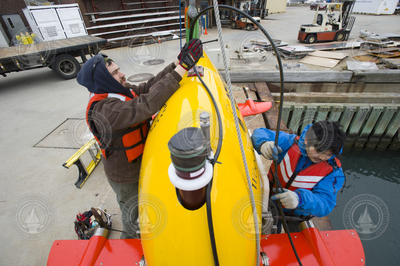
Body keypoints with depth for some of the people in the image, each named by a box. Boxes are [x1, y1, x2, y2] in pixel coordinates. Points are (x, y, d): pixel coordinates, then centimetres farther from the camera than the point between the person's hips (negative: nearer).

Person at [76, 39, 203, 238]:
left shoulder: (121, 91, -5)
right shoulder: (104, 109, -33)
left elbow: (149, 86, -4)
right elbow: (147, 105, -45)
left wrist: (177, 62, -9)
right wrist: (182, 68, -45)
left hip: (139, 165, 9)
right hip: (126, 178, -9)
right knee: (134, 216, 18)